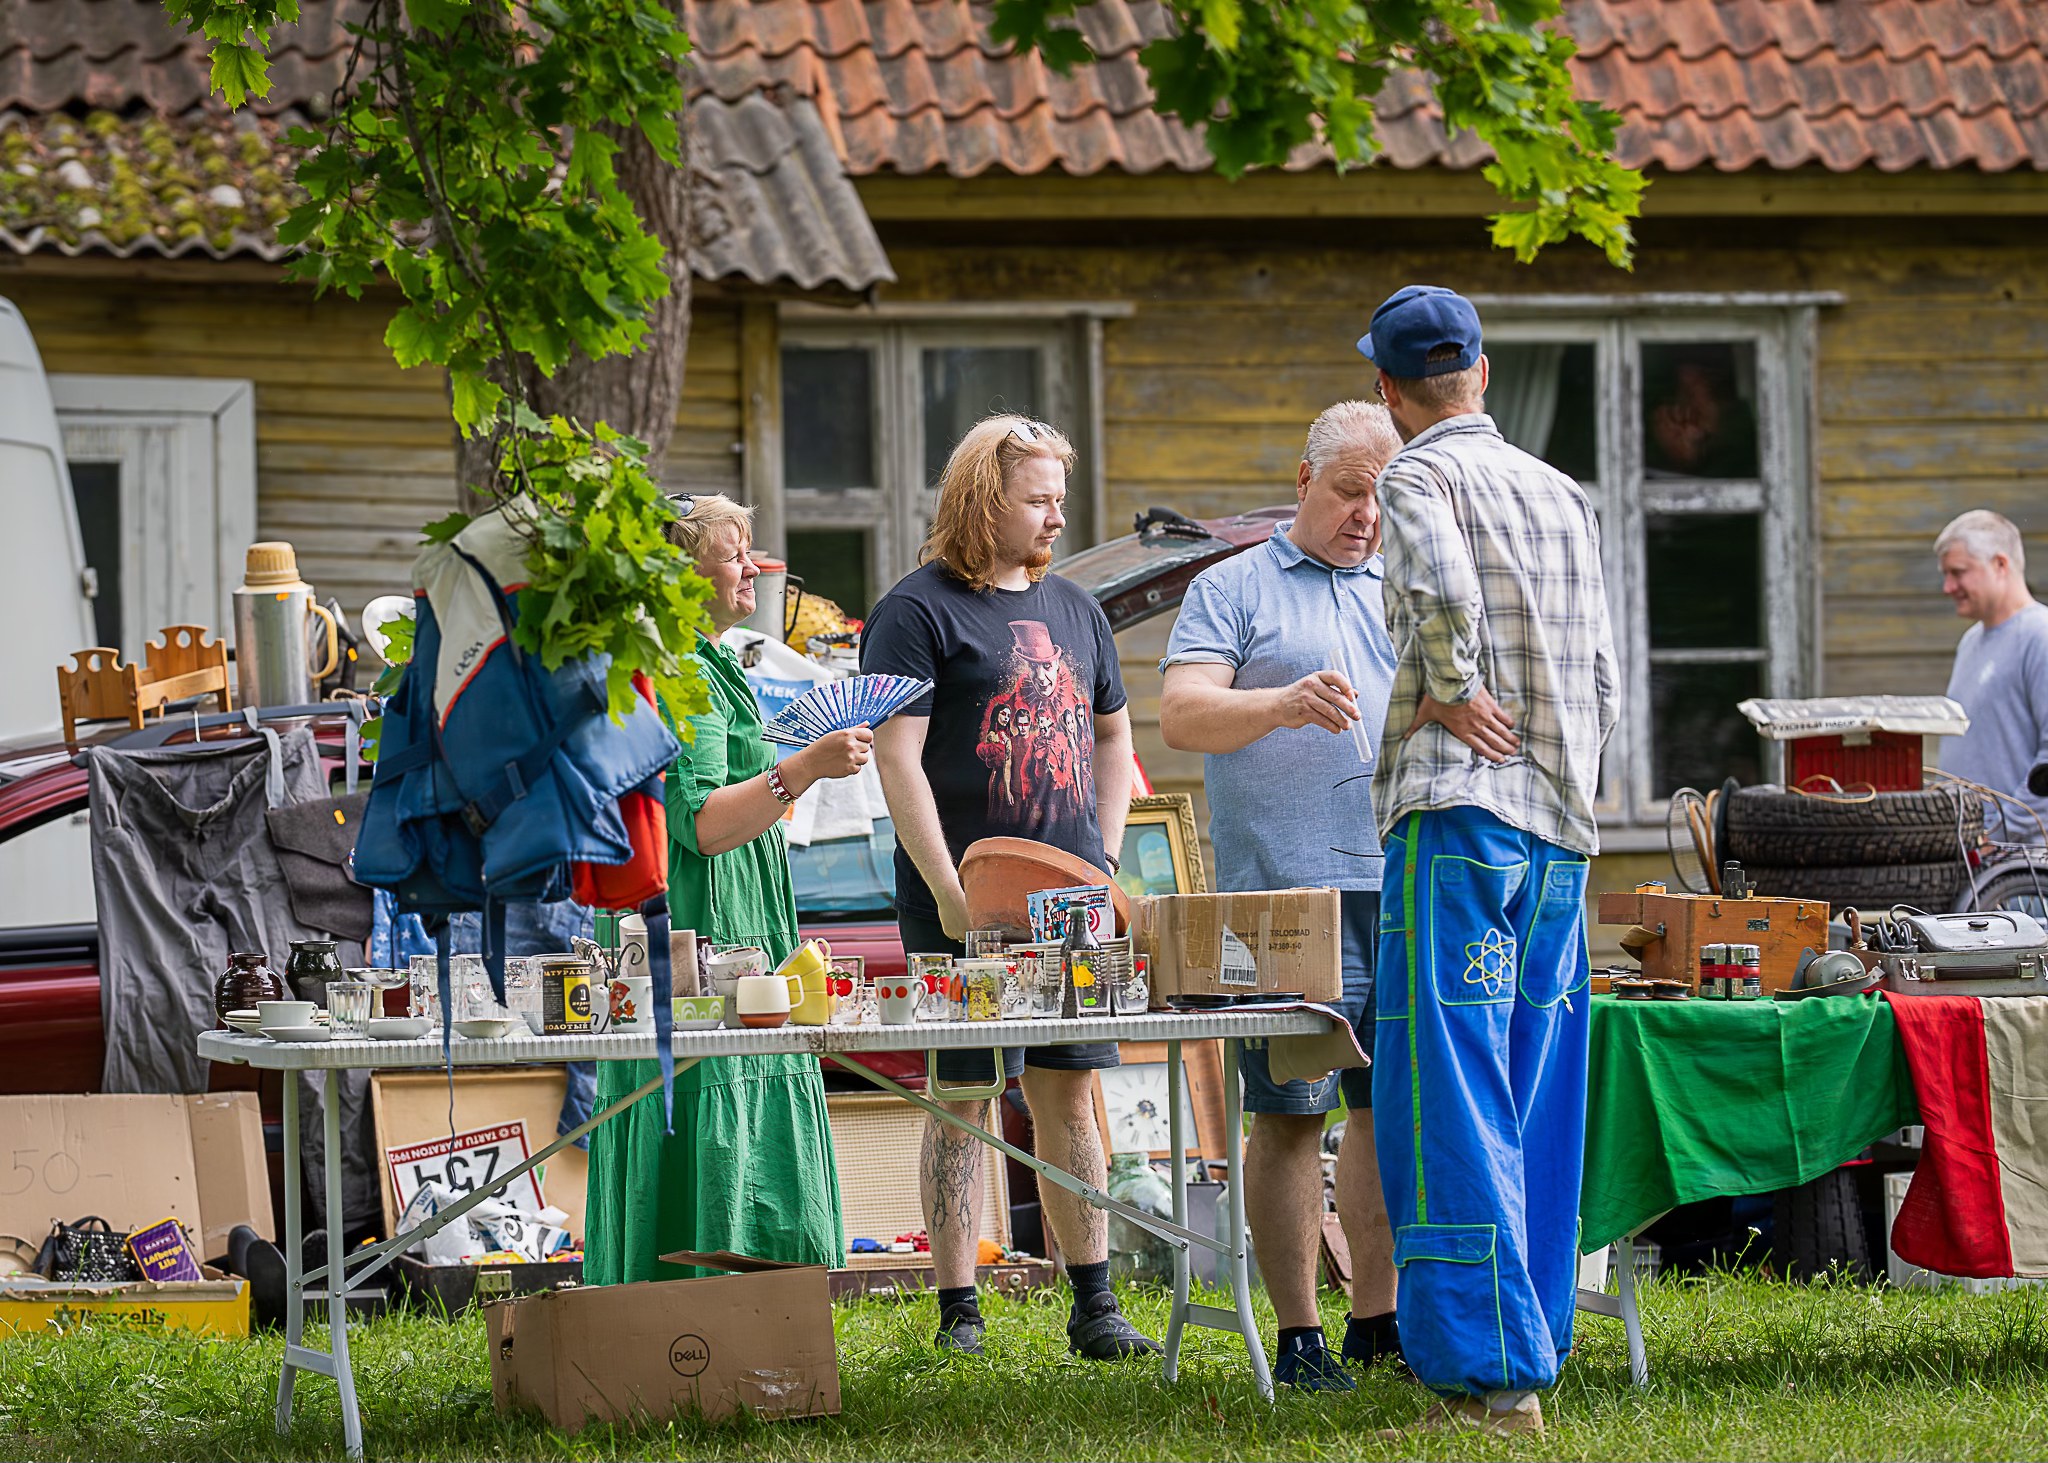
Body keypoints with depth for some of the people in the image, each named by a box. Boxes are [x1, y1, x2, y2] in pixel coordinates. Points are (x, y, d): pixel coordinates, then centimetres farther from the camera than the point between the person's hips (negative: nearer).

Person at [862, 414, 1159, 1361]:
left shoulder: (1073, 609, 16)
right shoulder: (919, 611, -5)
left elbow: (1112, 738, 26)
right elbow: (897, 758, -11)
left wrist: (1105, 862, 13)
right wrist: (948, 893, -17)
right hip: (966, 905, -6)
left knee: (1069, 1097, 8)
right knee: (962, 1097, -3)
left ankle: (1094, 1306, 11)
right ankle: (958, 1312, 1)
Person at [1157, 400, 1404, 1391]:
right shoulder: (1232, 590, 5)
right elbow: (1181, 716, -6)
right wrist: (1283, 704, -24)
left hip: (1403, 889, 5)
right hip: (1285, 889, -5)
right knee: (1291, 1113, -5)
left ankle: (1377, 1316, 13)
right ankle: (1297, 1335, -2)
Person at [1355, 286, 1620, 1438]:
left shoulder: (1423, 476, -4)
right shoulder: (1563, 494, 17)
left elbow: (1441, 588, -25)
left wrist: (1453, 693, -10)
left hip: (1460, 812, -7)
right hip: (1562, 825, 7)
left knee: (1451, 1100, -8)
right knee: (1537, 1105, 10)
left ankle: (1490, 1374, -14)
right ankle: (1535, 1343, 12)